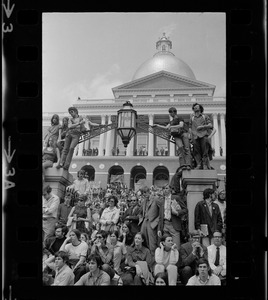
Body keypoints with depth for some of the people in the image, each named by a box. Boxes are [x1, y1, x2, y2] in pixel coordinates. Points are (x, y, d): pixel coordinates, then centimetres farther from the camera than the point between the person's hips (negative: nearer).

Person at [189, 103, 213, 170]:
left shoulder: (205, 116, 18)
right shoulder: (192, 117, 24)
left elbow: (210, 125, 7)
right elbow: (190, 128, 20)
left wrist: (202, 126, -7)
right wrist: (191, 137, 8)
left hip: (204, 135, -2)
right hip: (195, 136, 2)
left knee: (204, 151, -12)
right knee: (196, 151, -10)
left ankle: (205, 165, -13)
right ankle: (199, 164, -13)